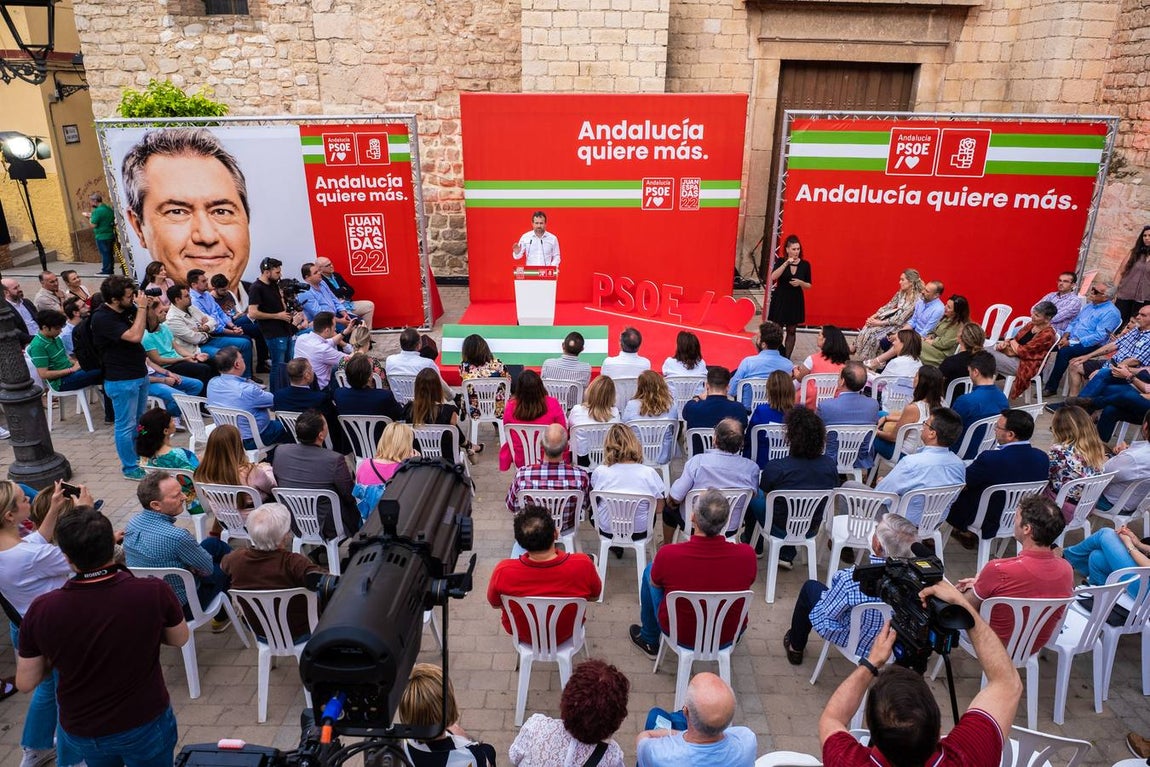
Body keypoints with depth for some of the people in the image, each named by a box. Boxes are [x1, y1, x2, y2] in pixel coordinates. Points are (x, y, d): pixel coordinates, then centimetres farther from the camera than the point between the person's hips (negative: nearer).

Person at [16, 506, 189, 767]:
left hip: (81, 733, 2)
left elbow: (25, 683, -7)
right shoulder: (155, 592, -27)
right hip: (147, 726, -2)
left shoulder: (41, 610, -22)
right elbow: (180, 639, -7)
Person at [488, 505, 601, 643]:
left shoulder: (503, 571, -36)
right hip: (566, 634, 0)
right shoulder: (582, 565, -36)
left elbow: (495, 604, -12)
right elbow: (595, 595, -13)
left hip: (523, 635, 0)